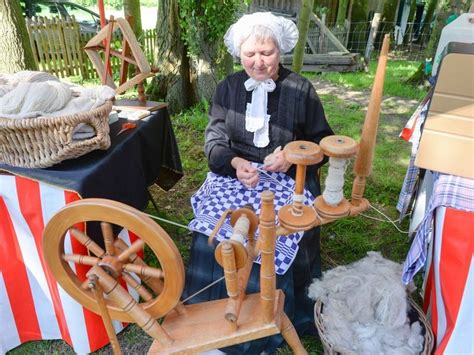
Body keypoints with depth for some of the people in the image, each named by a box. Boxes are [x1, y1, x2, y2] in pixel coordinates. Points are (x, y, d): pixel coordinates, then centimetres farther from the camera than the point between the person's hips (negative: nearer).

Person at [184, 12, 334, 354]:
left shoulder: (300, 89, 0)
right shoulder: (229, 86, 7)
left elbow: (323, 142, 4)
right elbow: (215, 137, 1)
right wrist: (234, 162, -20)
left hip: (287, 179, -2)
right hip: (234, 172, 2)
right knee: (214, 224, -22)